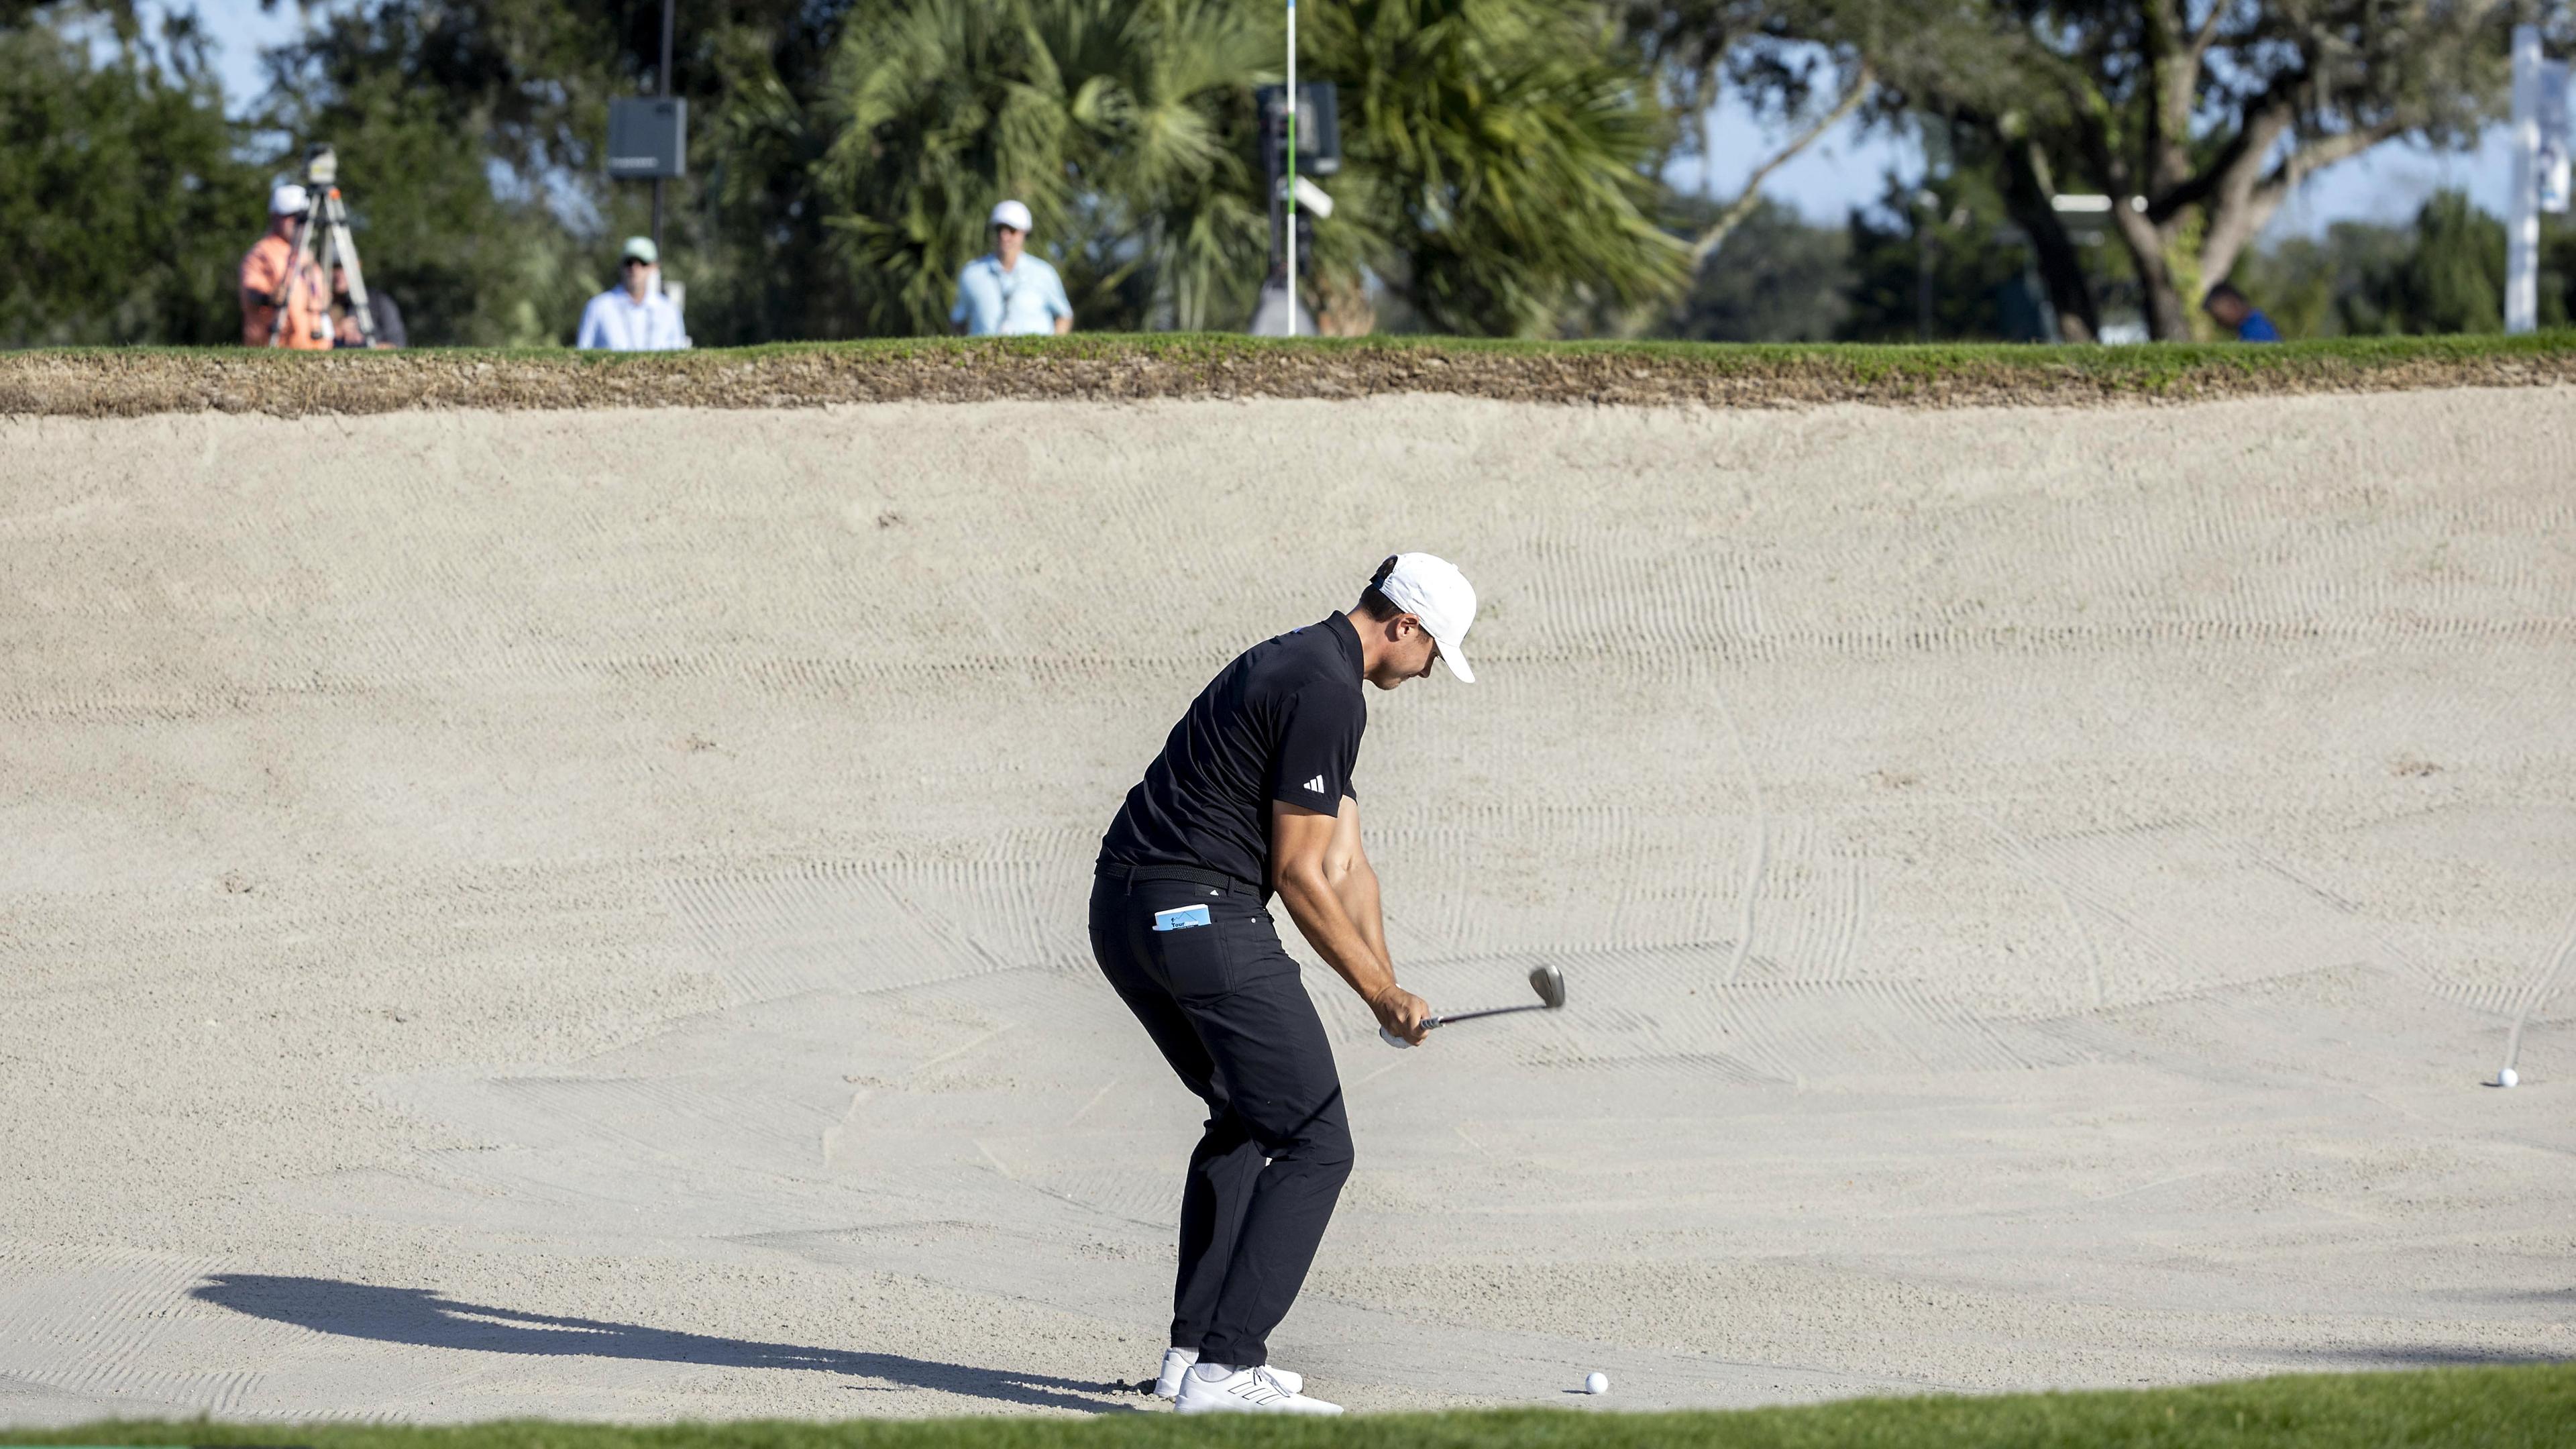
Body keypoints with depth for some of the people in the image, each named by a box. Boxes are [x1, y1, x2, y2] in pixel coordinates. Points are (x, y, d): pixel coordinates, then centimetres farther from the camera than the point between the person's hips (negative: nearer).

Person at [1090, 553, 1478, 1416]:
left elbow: (1345, 866, 19)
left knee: (1245, 1118, 26)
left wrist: (1389, 990, 10)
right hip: (1201, 914, -10)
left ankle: (1193, 1348, 23)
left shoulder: (1299, 667, 21)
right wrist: (1381, 994, -4)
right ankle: (1225, 1370, -15)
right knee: (1314, 1144, -7)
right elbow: (1298, 874, -11)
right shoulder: (1328, 692, -12)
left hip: (1124, 914, 10)